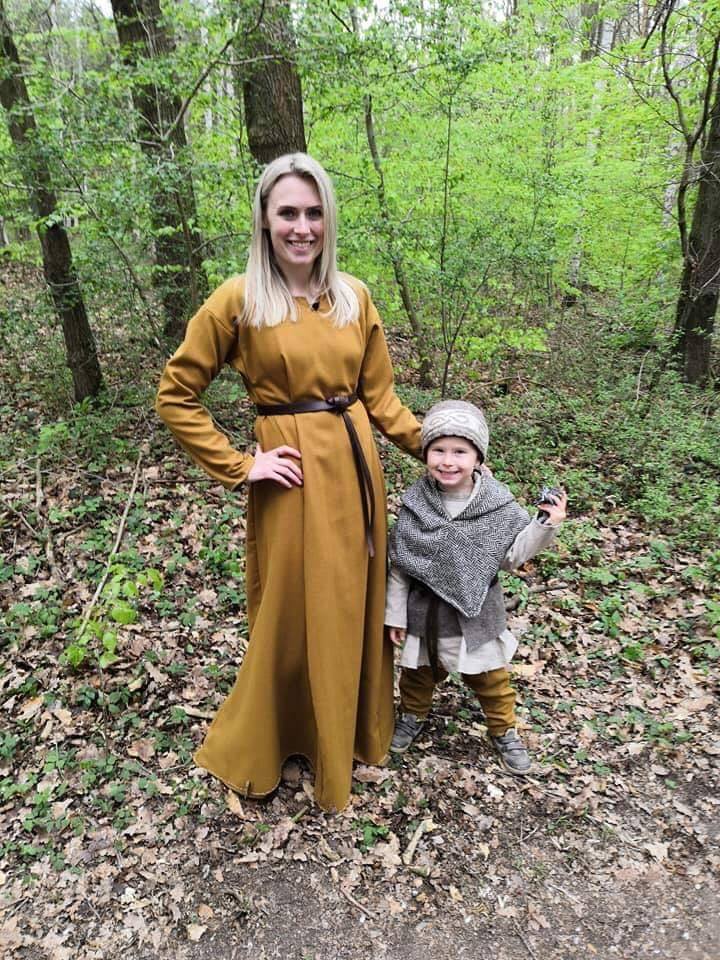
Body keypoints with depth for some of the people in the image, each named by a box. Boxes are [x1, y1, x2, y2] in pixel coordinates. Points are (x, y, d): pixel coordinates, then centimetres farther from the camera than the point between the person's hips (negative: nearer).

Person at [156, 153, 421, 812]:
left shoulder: (354, 296, 5)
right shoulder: (238, 300, -9)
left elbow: (379, 393, 10)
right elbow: (175, 396, -6)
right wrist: (239, 467, -10)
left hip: (356, 467, 5)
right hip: (294, 475, -5)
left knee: (358, 607, 17)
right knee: (293, 615, 8)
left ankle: (356, 731, 43)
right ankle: (250, 751, 35)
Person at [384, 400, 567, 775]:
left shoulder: (497, 504, -13)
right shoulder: (415, 504, -12)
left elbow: (511, 556, -6)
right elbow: (399, 564, -5)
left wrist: (545, 526, -19)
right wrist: (395, 614, -2)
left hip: (476, 612, 0)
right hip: (424, 610, 1)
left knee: (490, 677, 17)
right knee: (419, 671, 21)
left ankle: (504, 730, 42)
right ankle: (412, 715, 49)